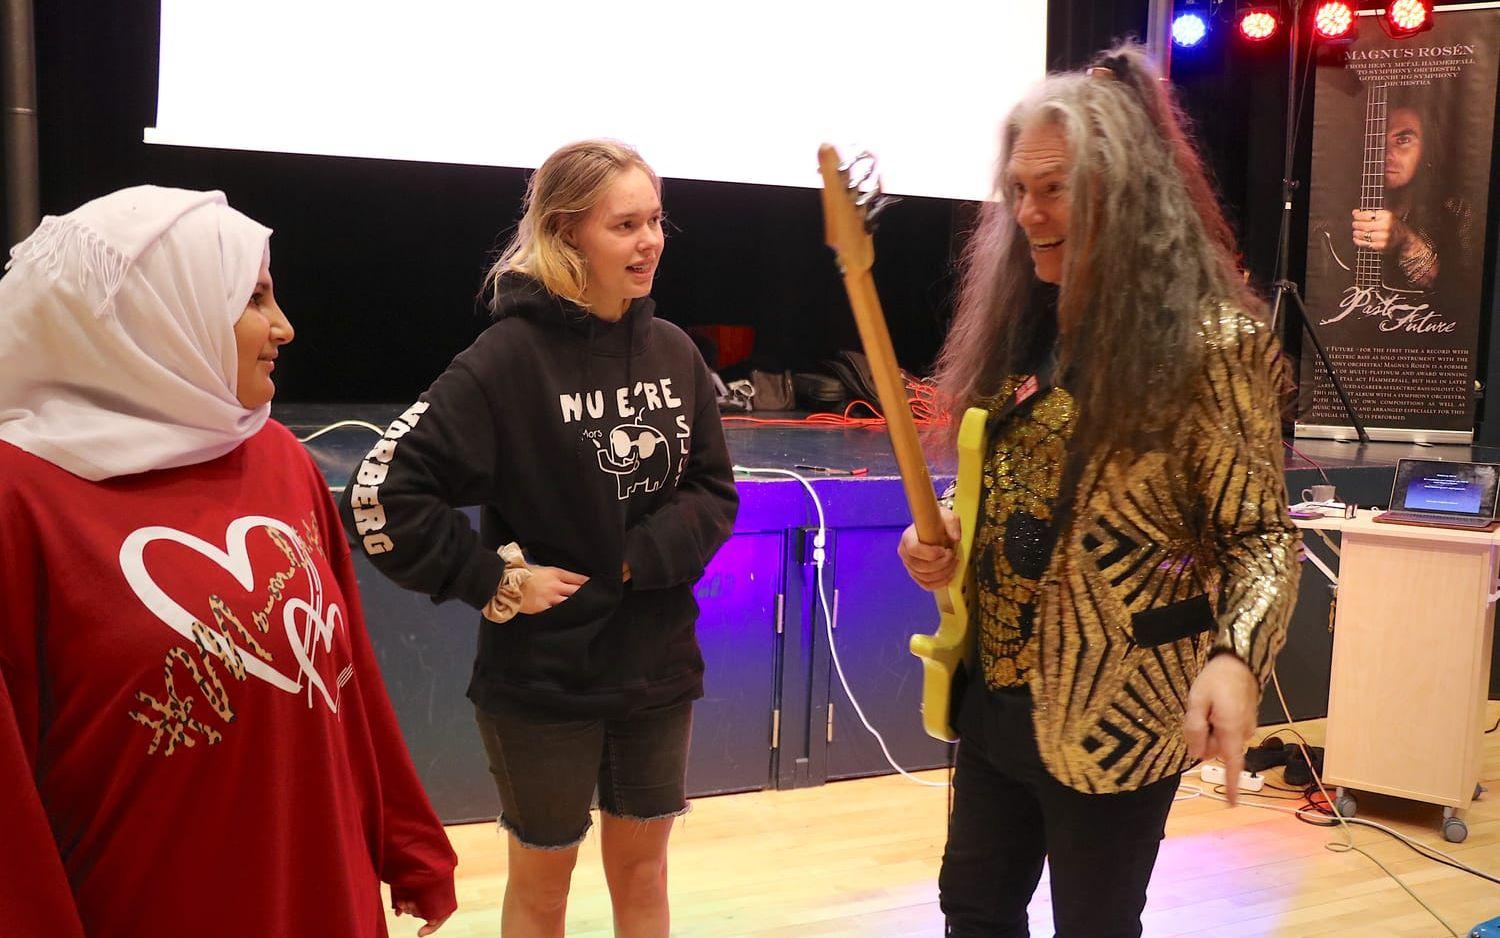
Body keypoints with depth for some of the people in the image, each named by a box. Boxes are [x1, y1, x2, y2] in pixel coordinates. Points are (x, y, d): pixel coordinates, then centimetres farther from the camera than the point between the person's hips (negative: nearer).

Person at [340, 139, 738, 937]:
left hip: (658, 667, 4)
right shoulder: (509, 357, -17)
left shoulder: (673, 351, -2)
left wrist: (640, 558, -13)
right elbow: (383, 494, -20)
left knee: (642, 870, 19)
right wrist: (496, 582, -17)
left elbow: (714, 490, 3)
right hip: (543, 675, -4)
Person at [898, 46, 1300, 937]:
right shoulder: (1022, 325, 6)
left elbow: (1262, 535, -16)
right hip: (995, 695, 7)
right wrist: (942, 543, -3)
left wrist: (1236, 656, -33)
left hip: (1114, 714, -7)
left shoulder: (1211, 339, -16)